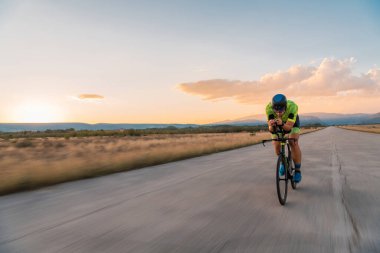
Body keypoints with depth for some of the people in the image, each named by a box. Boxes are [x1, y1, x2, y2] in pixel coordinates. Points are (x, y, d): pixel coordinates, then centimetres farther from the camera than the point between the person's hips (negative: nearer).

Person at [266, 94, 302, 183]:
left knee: (293, 143, -22)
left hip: (291, 122, -1)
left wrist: (282, 124, -61)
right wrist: (272, 125, -58)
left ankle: (298, 171, -8)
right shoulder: (269, 108, -37)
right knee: (276, 145, -11)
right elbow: (271, 129, -35)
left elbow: (289, 127, -41)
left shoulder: (292, 106, -40)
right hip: (277, 125, 2)